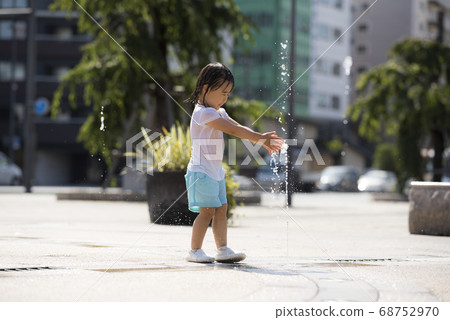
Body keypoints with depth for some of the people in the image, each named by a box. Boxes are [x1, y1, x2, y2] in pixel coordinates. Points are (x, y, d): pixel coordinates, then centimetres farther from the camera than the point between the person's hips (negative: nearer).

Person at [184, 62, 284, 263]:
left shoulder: (218, 112, 16)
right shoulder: (204, 113, -17)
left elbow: (239, 128, 8)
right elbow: (233, 130, -21)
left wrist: (262, 138, -7)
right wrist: (260, 139, -20)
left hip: (215, 171, 10)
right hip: (202, 171, -10)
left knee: (221, 209, 6)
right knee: (207, 210, -9)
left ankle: (223, 250, 8)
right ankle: (195, 251, -2)